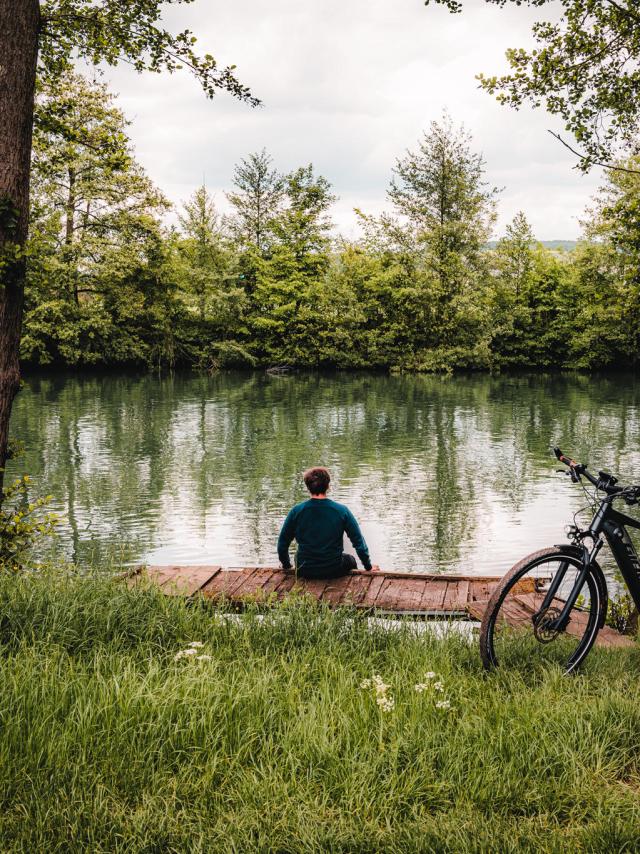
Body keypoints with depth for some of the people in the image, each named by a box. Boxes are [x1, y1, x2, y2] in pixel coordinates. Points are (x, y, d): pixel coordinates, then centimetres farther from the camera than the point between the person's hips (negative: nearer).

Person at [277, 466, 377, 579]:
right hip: (334, 571, -1)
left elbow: (282, 543, -2)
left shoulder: (296, 511, -11)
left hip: (305, 572, 1)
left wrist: (286, 565, 16)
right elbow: (359, 542, -7)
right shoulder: (342, 511, -13)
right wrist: (368, 566, 7)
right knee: (350, 560, 33)